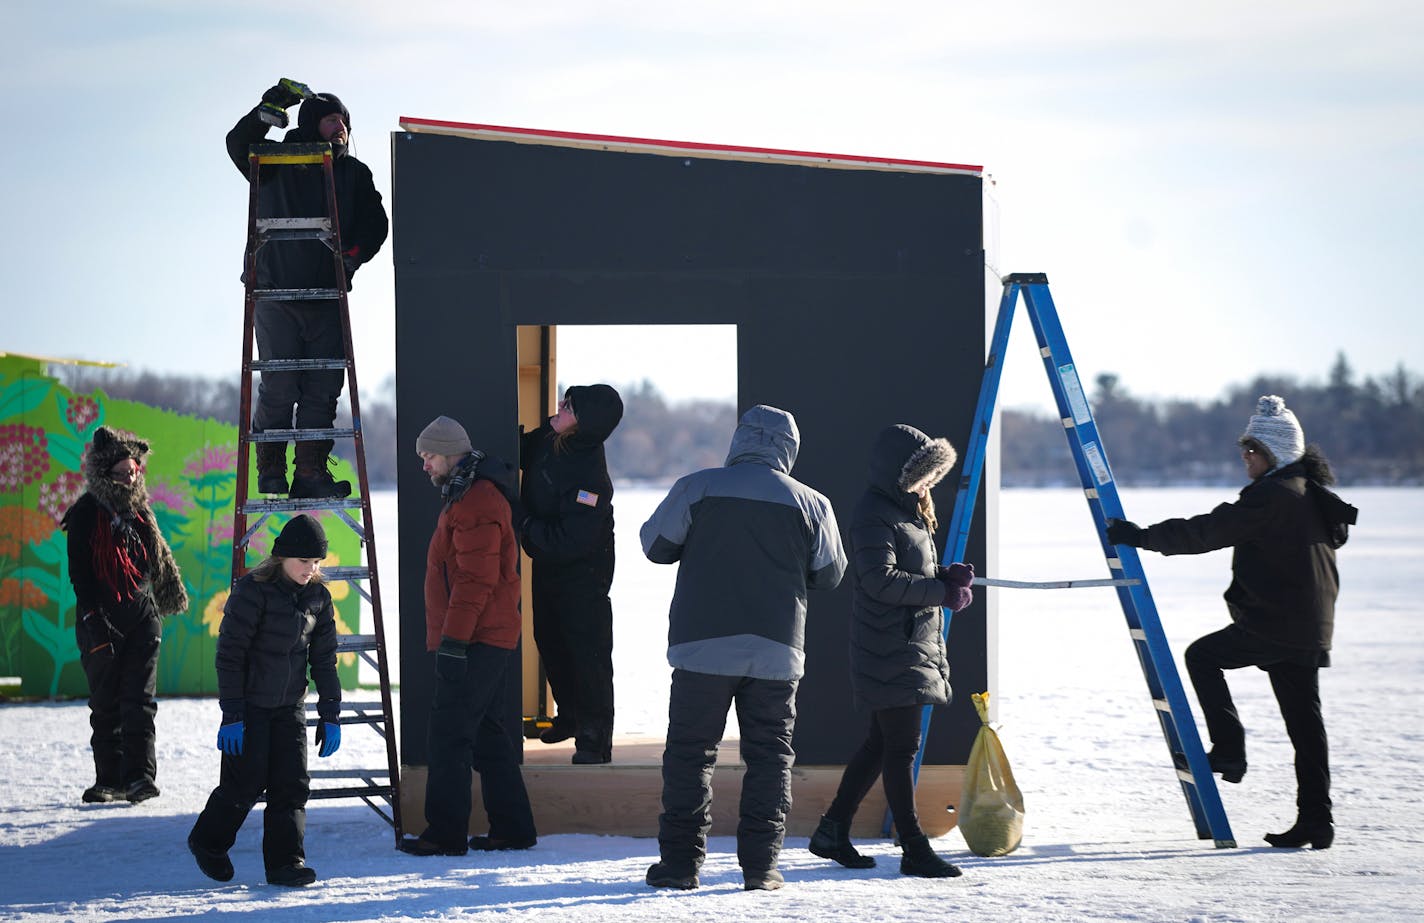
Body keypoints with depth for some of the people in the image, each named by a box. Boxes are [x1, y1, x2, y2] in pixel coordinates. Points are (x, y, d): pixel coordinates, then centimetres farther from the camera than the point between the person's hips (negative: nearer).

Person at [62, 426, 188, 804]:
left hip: (141, 617, 3)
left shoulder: (139, 511, 11)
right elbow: (79, 573, -7)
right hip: (102, 621, -3)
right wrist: (93, 619, -15)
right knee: (106, 705, 2)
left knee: (139, 700, -7)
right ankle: (109, 780, 7)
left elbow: (159, 559, 24)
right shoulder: (85, 516, -3)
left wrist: (172, 596, 31)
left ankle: (140, 775, -13)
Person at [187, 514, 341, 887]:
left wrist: (330, 715, 5)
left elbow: (324, 659, 9)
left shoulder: (318, 596, 2)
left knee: (292, 785, -2)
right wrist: (232, 714, -16)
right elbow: (229, 655, -14)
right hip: (250, 706, -5)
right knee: (245, 783, -2)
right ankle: (207, 842, 22)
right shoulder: (253, 591, -16)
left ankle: (286, 862, 3)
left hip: (290, 707, 5)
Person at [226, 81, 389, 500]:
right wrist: (269, 108, -25)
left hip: (328, 296, 4)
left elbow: (375, 223, 9)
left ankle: (310, 473, 5)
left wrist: (354, 252, -10)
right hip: (276, 295, -4)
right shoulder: (277, 164, 1)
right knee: (279, 389, -5)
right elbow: (239, 144, -12)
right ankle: (271, 470, 9)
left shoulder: (354, 173, 11)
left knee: (323, 388, 0)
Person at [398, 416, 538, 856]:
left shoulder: (476, 503, -16)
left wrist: (453, 639, -24)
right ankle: (512, 828, 17)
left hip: (474, 640, -11)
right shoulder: (467, 496, 19)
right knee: (487, 733, 14)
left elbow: (476, 580, -23)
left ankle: (445, 833, -7)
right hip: (491, 639, 11)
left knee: (449, 733, -8)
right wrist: (450, 638, 24)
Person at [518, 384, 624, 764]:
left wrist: (524, 527, -23)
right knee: (550, 643, 20)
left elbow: (570, 542, -32)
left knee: (587, 651, -5)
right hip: (547, 563, 9)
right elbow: (522, 452, 16)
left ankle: (594, 738, 2)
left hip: (581, 573, -9)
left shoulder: (590, 479, -33)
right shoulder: (548, 437, -9)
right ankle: (570, 716, 37)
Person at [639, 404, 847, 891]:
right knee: (769, 755, 9)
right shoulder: (811, 504, 2)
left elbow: (655, 545, 7)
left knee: (690, 750, 6)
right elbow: (830, 574, 12)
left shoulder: (696, 489, -3)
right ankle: (759, 864, 5)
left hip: (702, 645, -1)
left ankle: (681, 860, 4)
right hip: (776, 651, 1)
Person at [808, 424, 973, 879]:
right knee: (902, 746, -6)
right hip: (891, 650, -10)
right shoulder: (875, 515, -14)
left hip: (917, 644, 10)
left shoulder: (910, 510, 18)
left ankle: (833, 831, 22)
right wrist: (943, 592, -21)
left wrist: (947, 576, 3)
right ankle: (914, 849, -3)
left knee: (882, 743, 14)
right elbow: (881, 580, -24)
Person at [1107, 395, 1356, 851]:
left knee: (1202, 656, 11)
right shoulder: (1315, 496, 15)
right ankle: (1316, 819, 6)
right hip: (1312, 630, 9)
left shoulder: (1269, 496, -14)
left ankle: (1229, 749, 3)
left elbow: (1207, 531, -17)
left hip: (1271, 625, -9)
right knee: (1305, 721, 8)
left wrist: (1144, 536, -12)